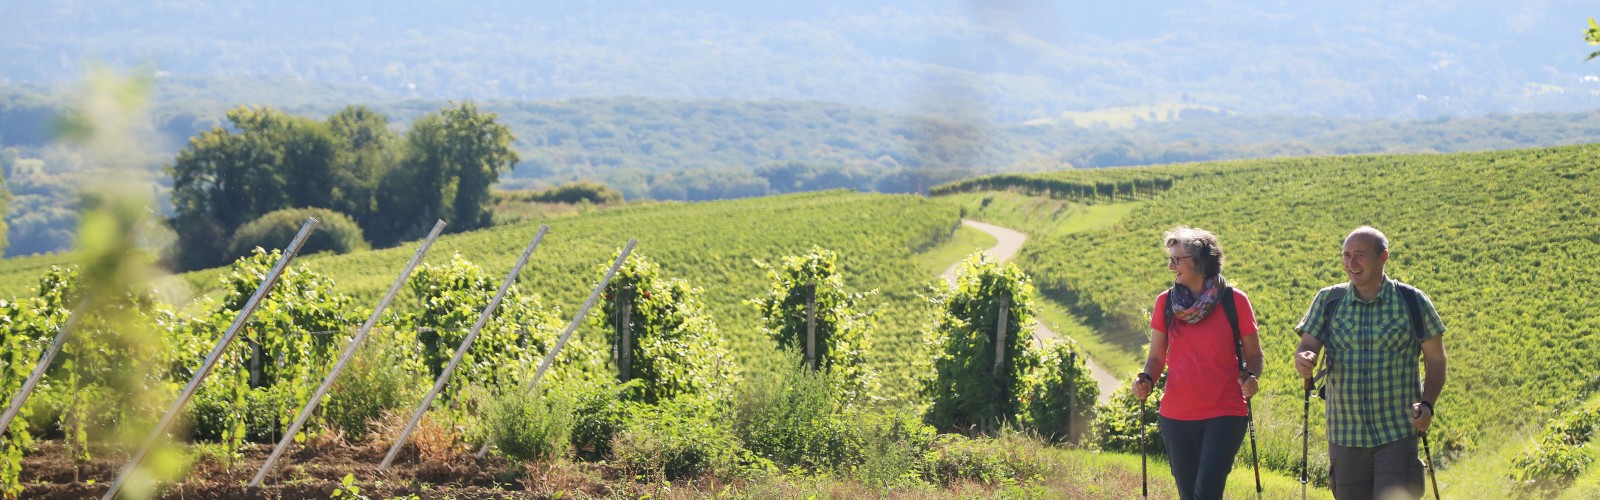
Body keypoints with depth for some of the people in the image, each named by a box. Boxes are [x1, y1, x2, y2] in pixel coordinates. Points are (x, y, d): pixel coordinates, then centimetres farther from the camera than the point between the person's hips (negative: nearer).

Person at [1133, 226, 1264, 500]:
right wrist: (1146, 380, -11)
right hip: (1176, 416, 4)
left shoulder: (1234, 300, -3)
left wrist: (1251, 377, -16)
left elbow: (1253, 354, 5)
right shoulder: (1166, 302, 5)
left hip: (1225, 415, -3)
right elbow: (1157, 357, 10)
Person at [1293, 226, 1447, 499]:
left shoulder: (1412, 302, -1)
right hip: (1344, 434, 3)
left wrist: (1427, 404, -12)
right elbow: (1307, 346, 2)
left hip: (1397, 435, -3)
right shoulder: (1328, 301, 5)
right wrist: (1304, 360, -23)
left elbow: (1435, 361, 3)